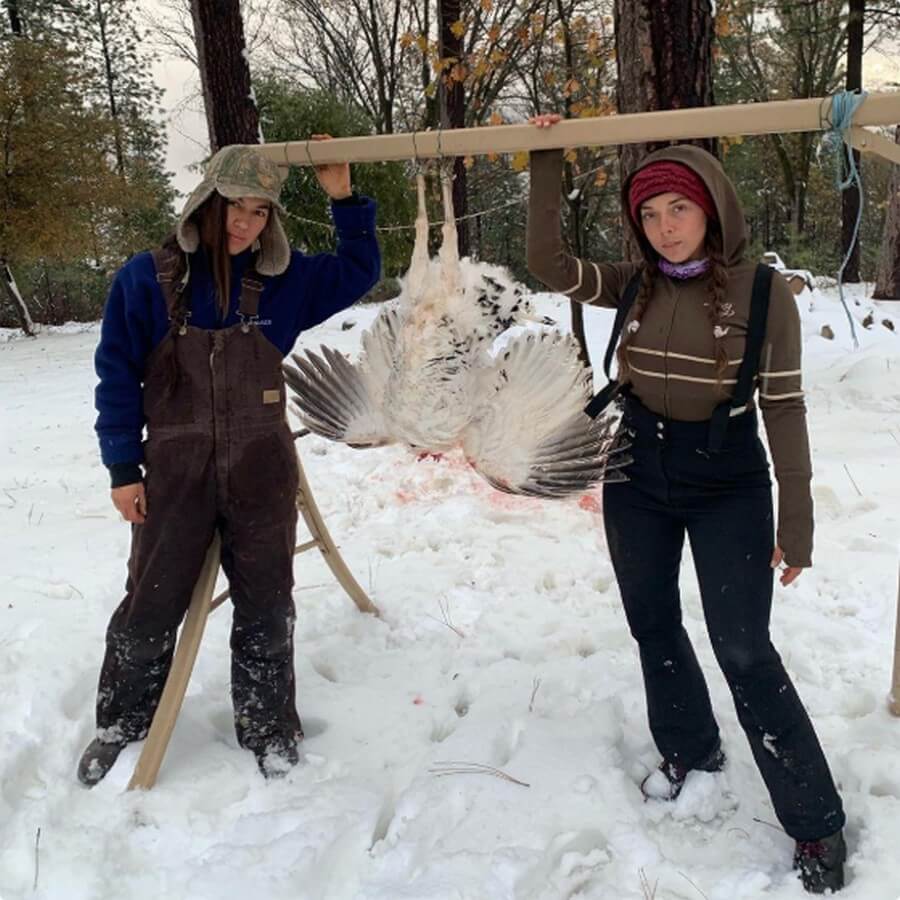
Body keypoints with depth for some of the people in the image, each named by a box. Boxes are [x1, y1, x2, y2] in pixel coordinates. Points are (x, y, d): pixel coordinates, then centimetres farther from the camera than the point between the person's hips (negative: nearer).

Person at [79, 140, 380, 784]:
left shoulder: (281, 280, 2)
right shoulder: (148, 278, -5)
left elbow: (358, 272, 9)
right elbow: (118, 376, -2)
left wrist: (344, 198, -4)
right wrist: (123, 467, -4)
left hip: (262, 469, 2)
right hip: (175, 470, -1)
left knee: (266, 603, 10)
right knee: (151, 605, 8)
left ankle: (269, 727, 28)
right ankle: (122, 724, 32)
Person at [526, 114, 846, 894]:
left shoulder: (763, 292, -13)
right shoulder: (635, 285, -2)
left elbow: (785, 408, -11)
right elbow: (548, 266, -10)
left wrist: (797, 522, -10)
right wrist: (546, 164, -14)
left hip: (729, 488, -4)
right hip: (637, 483, 5)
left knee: (744, 651, -4)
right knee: (653, 624, 17)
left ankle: (817, 822, 14)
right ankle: (689, 747, 43)